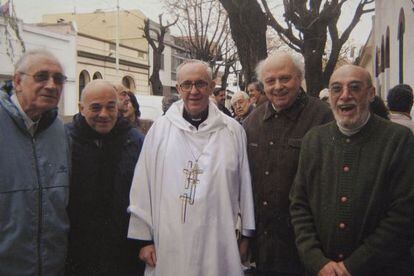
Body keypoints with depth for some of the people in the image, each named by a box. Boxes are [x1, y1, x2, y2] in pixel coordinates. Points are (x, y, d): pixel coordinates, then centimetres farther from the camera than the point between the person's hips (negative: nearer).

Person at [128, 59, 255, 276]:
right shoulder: (160, 129, -1)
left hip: (218, 244, 0)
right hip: (169, 245, 0)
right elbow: (143, 186, 1)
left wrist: (247, 234, 10)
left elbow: (245, 185, 6)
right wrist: (144, 238, 2)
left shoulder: (233, 130, 1)